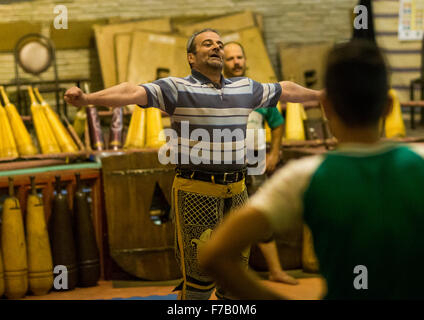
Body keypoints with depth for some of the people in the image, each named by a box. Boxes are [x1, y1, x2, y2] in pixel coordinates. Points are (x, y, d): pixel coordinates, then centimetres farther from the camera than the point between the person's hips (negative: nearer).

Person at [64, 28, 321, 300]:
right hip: (196, 193, -5)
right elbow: (133, 92, -19)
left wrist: (321, 94, 39)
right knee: (200, 272, -3)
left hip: (236, 191, 5)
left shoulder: (246, 88, 12)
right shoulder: (178, 88, -5)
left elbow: (285, 90, 28)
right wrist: (86, 98, -34)